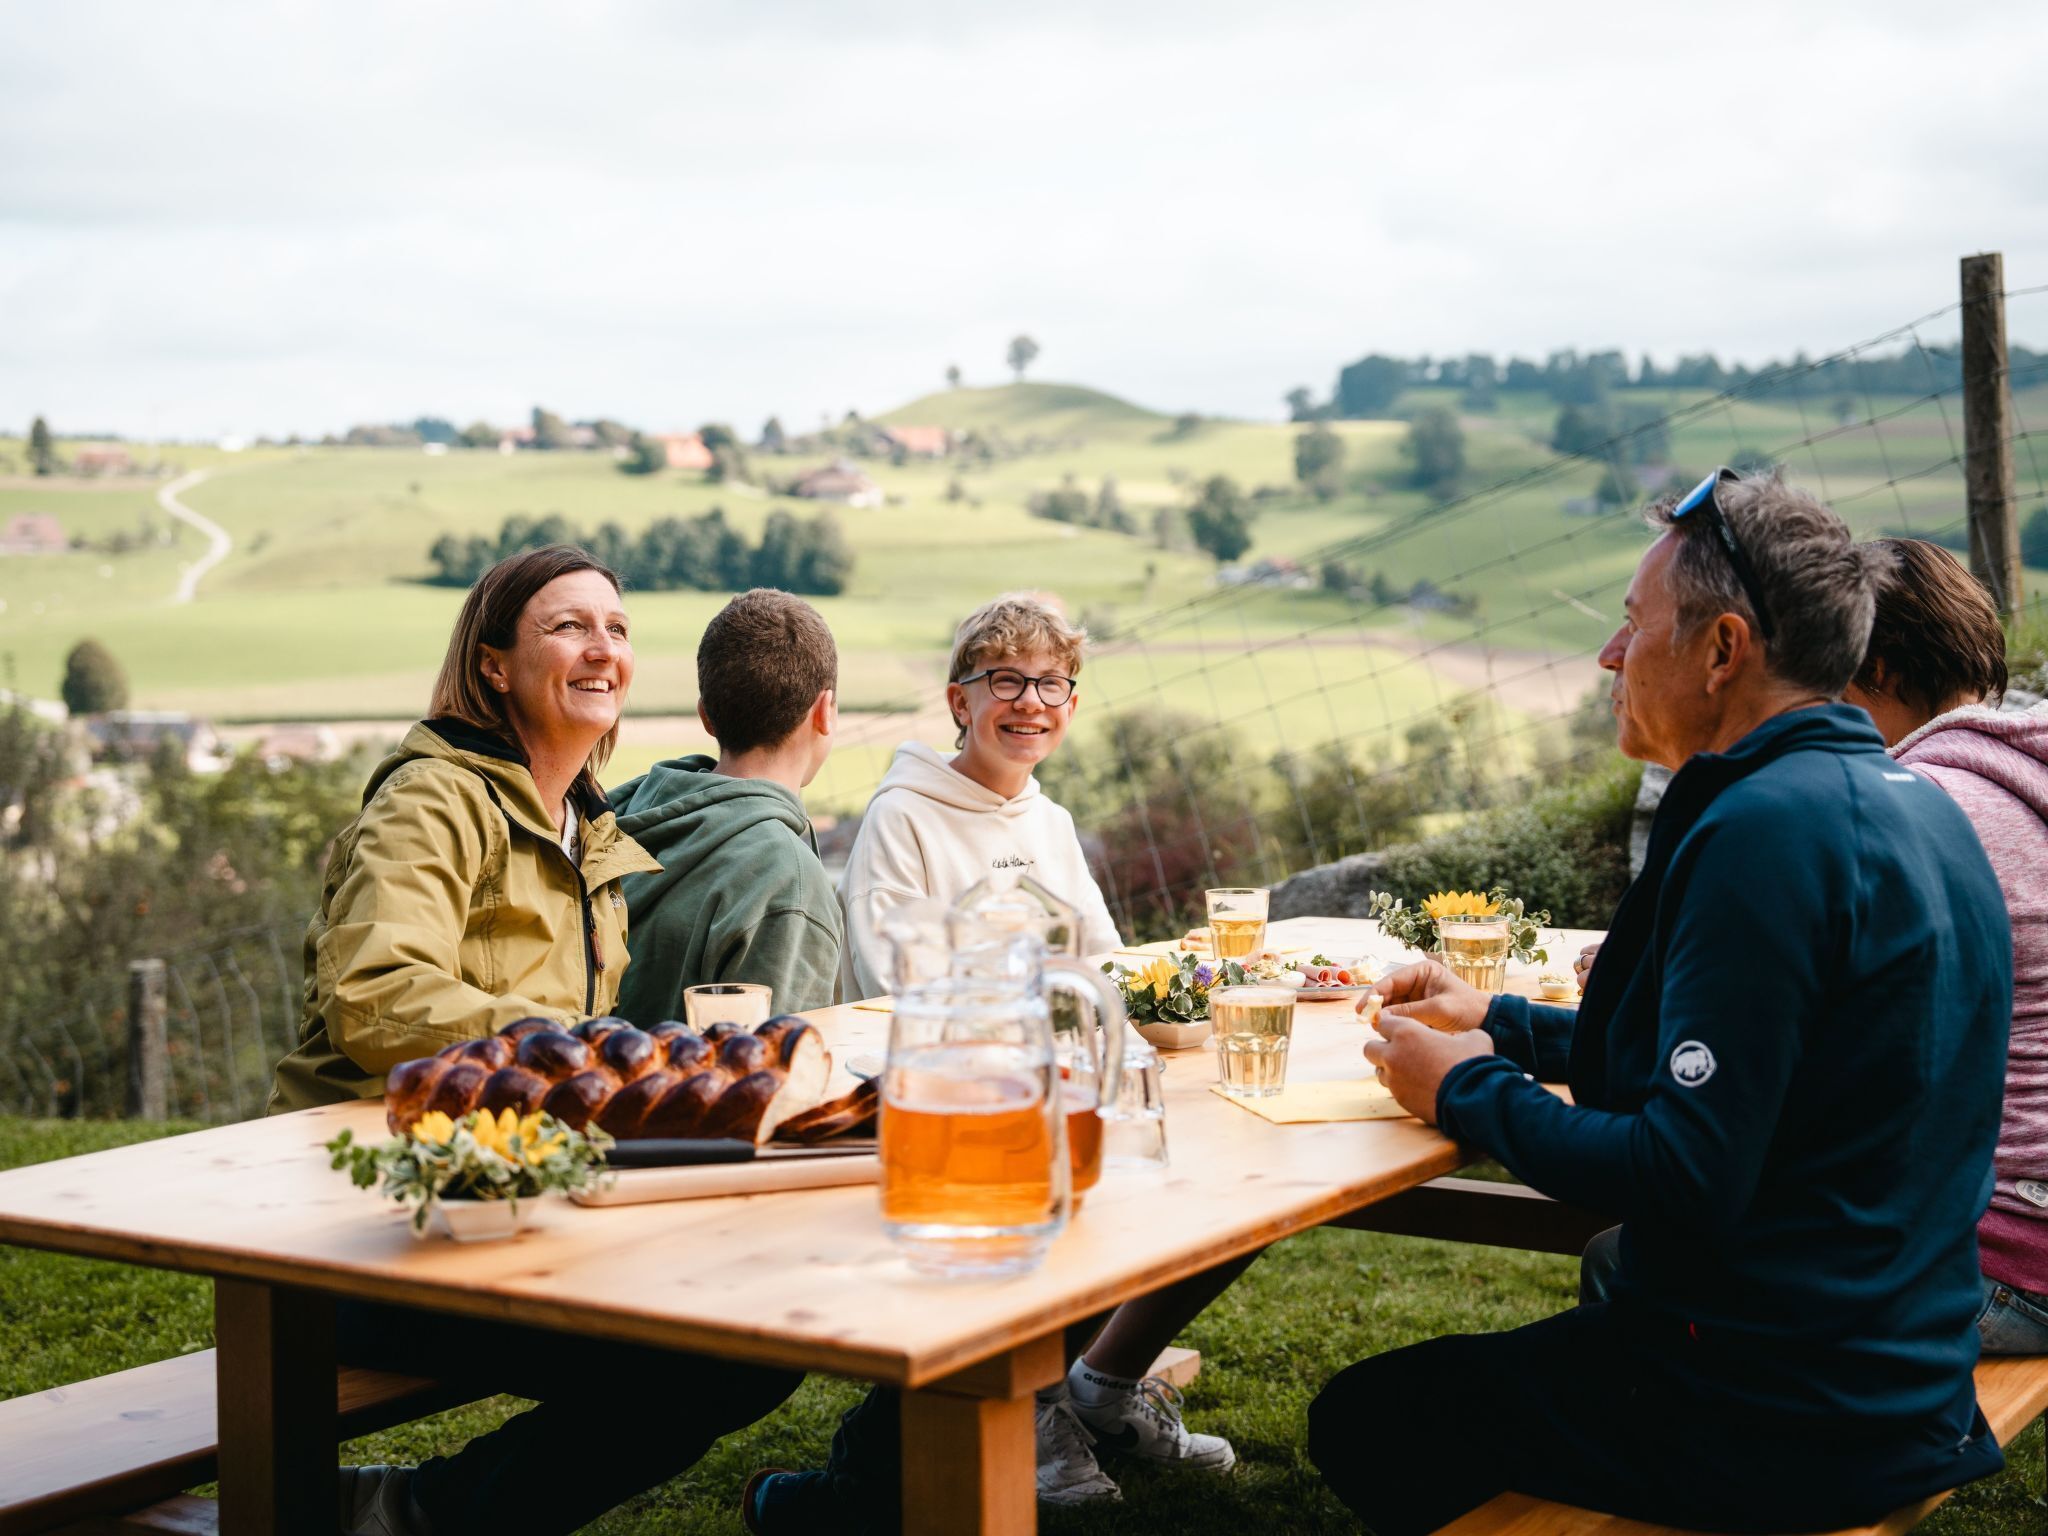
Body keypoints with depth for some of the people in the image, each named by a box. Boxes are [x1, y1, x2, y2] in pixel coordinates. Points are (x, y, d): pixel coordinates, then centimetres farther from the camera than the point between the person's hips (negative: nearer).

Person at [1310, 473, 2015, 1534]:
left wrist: (1468, 1092, -11)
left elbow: (1689, 1179, -26)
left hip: (1785, 1424, -10)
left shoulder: (1767, 830, -23)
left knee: (1364, 1421, 4)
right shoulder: (1909, 802, 8)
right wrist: (1502, 1026, 18)